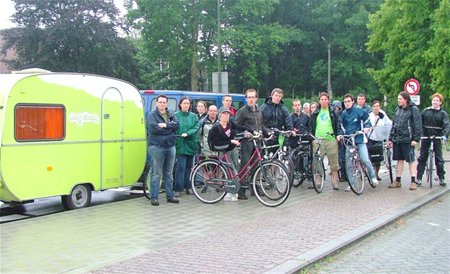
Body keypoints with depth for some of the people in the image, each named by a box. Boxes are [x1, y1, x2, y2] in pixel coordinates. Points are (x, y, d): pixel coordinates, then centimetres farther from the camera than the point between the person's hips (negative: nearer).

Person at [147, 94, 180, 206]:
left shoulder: (171, 115, 14)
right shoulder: (151, 115, -1)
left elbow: (177, 125, -2)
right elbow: (153, 128, -16)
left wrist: (165, 125, -17)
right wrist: (169, 130, -10)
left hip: (170, 146, 5)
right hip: (157, 146, -5)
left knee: (169, 173, 12)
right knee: (156, 173, -4)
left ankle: (170, 196, 19)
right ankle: (154, 197, 1)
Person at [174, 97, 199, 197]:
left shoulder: (194, 116, 11)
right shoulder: (176, 115, 3)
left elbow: (196, 128, -2)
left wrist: (187, 134, -17)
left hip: (191, 144, 4)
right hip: (180, 145, -3)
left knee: (189, 166, 10)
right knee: (181, 166, -9)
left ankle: (188, 187, 20)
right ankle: (178, 189, -5)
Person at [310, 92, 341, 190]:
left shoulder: (333, 112, 8)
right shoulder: (315, 113, 13)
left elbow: (338, 125, 8)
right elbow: (312, 126, 16)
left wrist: (338, 135, -6)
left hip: (331, 139, -1)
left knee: (334, 162, -1)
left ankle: (334, 182, 5)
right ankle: (317, 181, 6)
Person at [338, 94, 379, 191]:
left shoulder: (359, 111, -1)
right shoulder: (343, 114, 12)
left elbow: (367, 121, 6)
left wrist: (367, 128, -14)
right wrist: (340, 135, 2)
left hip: (360, 139, -4)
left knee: (365, 160, -15)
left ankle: (373, 177, 9)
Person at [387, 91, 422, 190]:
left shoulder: (413, 109, -6)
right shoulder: (398, 110, 14)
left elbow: (418, 125, -9)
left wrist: (416, 139, -15)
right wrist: (390, 139, 15)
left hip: (407, 140, -6)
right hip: (397, 139, 6)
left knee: (411, 160, -1)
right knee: (399, 160, 11)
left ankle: (413, 181, 4)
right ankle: (398, 181, 18)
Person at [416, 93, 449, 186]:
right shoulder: (425, 111, 4)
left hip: (437, 139, -1)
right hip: (425, 138, 1)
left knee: (439, 159, 4)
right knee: (422, 158, 3)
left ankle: (441, 178, 12)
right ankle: (419, 178, 7)